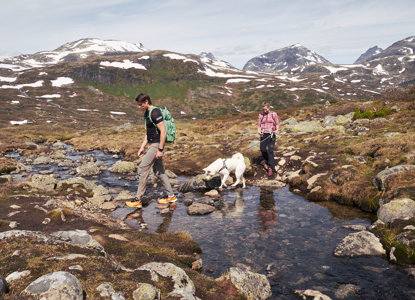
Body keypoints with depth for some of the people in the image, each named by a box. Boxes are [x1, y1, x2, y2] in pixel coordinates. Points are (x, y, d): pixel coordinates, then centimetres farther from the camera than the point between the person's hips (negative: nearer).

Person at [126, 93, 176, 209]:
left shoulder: (155, 113, -18)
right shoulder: (147, 113, 14)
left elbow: (163, 132, -22)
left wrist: (160, 150, -22)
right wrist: (142, 147, 17)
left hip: (156, 146, -10)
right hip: (151, 145, 10)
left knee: (142, 170, -7)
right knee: (159, 172, 15)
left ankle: (138, 200, 1)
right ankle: (171, 196, 25)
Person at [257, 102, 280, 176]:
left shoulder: (274, 114, 3)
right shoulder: (260, 115, 11)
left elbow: (277, 124, 2)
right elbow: (259, 125, 10)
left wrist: (277, 130, -18)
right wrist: (259, 131, -11)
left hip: (271, 134, -3)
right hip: (263, 134, 3)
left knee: (270, 150, -11)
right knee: (262, 149, -3)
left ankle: (271, 168, -8)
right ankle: (266, 159, 32)